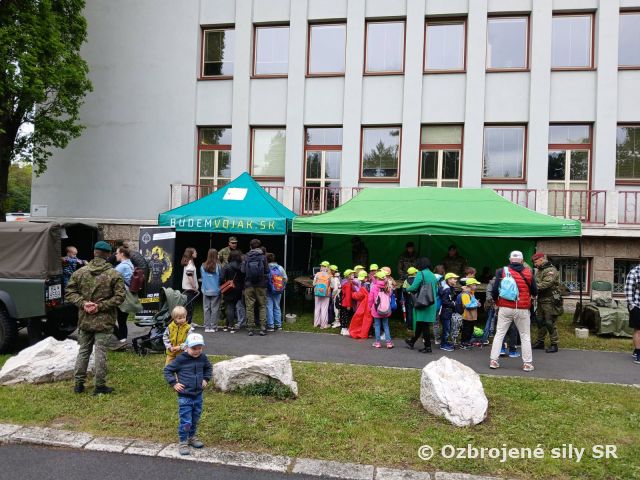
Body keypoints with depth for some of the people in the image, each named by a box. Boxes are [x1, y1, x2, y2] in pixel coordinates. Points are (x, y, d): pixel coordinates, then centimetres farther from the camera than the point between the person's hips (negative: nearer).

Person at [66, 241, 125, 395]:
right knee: (100, 353, 2)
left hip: (84, 320, 4)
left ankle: (79, 384, 25)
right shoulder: (114, 275, -10)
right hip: (104, 322, -3)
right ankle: (100, 386, 10)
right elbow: (119, 296, -14)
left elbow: (69, 293, 1)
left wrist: (82, 303, -6)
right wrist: (101, 306, -12)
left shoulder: (80, 272, 1)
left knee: (83, 351, 16)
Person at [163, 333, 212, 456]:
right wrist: (174, 383, -13)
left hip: (198, 396, 5)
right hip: (185, 397, -5)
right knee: (185, 422, 0)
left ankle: (192, 437, 38)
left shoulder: (203, 358, -1)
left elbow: (209, 368, 19)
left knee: (195, 420, 18)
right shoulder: (181, 359, -15)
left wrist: (206, 379, 6)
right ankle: (183, 442, 18)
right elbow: (167, 370, -6)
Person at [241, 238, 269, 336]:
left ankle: (251, 328, 9)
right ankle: (262, 328, 5)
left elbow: (242, 270, -6)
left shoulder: (247, 257, -3)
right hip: (261, 285, -1)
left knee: (250, 307, 7)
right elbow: (267, 271, -4)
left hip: (249, 285, 1)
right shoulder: (263, 257, -5)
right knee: (262, 306, 9)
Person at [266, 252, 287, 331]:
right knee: (277, 307, 14)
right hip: (278, 292, 4)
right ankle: (278, 325, 18)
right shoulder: (280, 268, -2)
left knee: (269, 308, 2)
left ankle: (270, 326, 3)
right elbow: (286, 279, 0)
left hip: (268, 291, -4)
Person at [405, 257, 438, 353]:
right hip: (431, 305, 7)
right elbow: (436, 290, 16)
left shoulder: (421, 274, -10)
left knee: (423, 325, 2)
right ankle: (412, 341, 29)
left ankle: (428, 347, 4)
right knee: (420, 324, 14)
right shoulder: (433, 275, 11)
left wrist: (407, 289, 2)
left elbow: (413, 288, -17)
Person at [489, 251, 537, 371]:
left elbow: (495, 290, -5)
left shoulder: (502, 271, -3)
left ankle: (493, 360, 8)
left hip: (505, 308, 0)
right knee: (525, 336, 12)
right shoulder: (528, 273, 0)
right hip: (522, 310, 0)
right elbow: (535, 292, 6)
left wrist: (496, 301, 13)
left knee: (499, 334, 8)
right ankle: (527, 363, 14)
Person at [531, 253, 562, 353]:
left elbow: (545, 284, -25)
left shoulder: (551, 270, -13)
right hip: (541, 300, 9)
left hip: (550, 301, -9)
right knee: (540, 322, 14)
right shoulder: (539, 270, 16)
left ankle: (554, 345, 4)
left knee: (550, 323, -6)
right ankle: (540, 342, 25)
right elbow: (536, 283, 16)